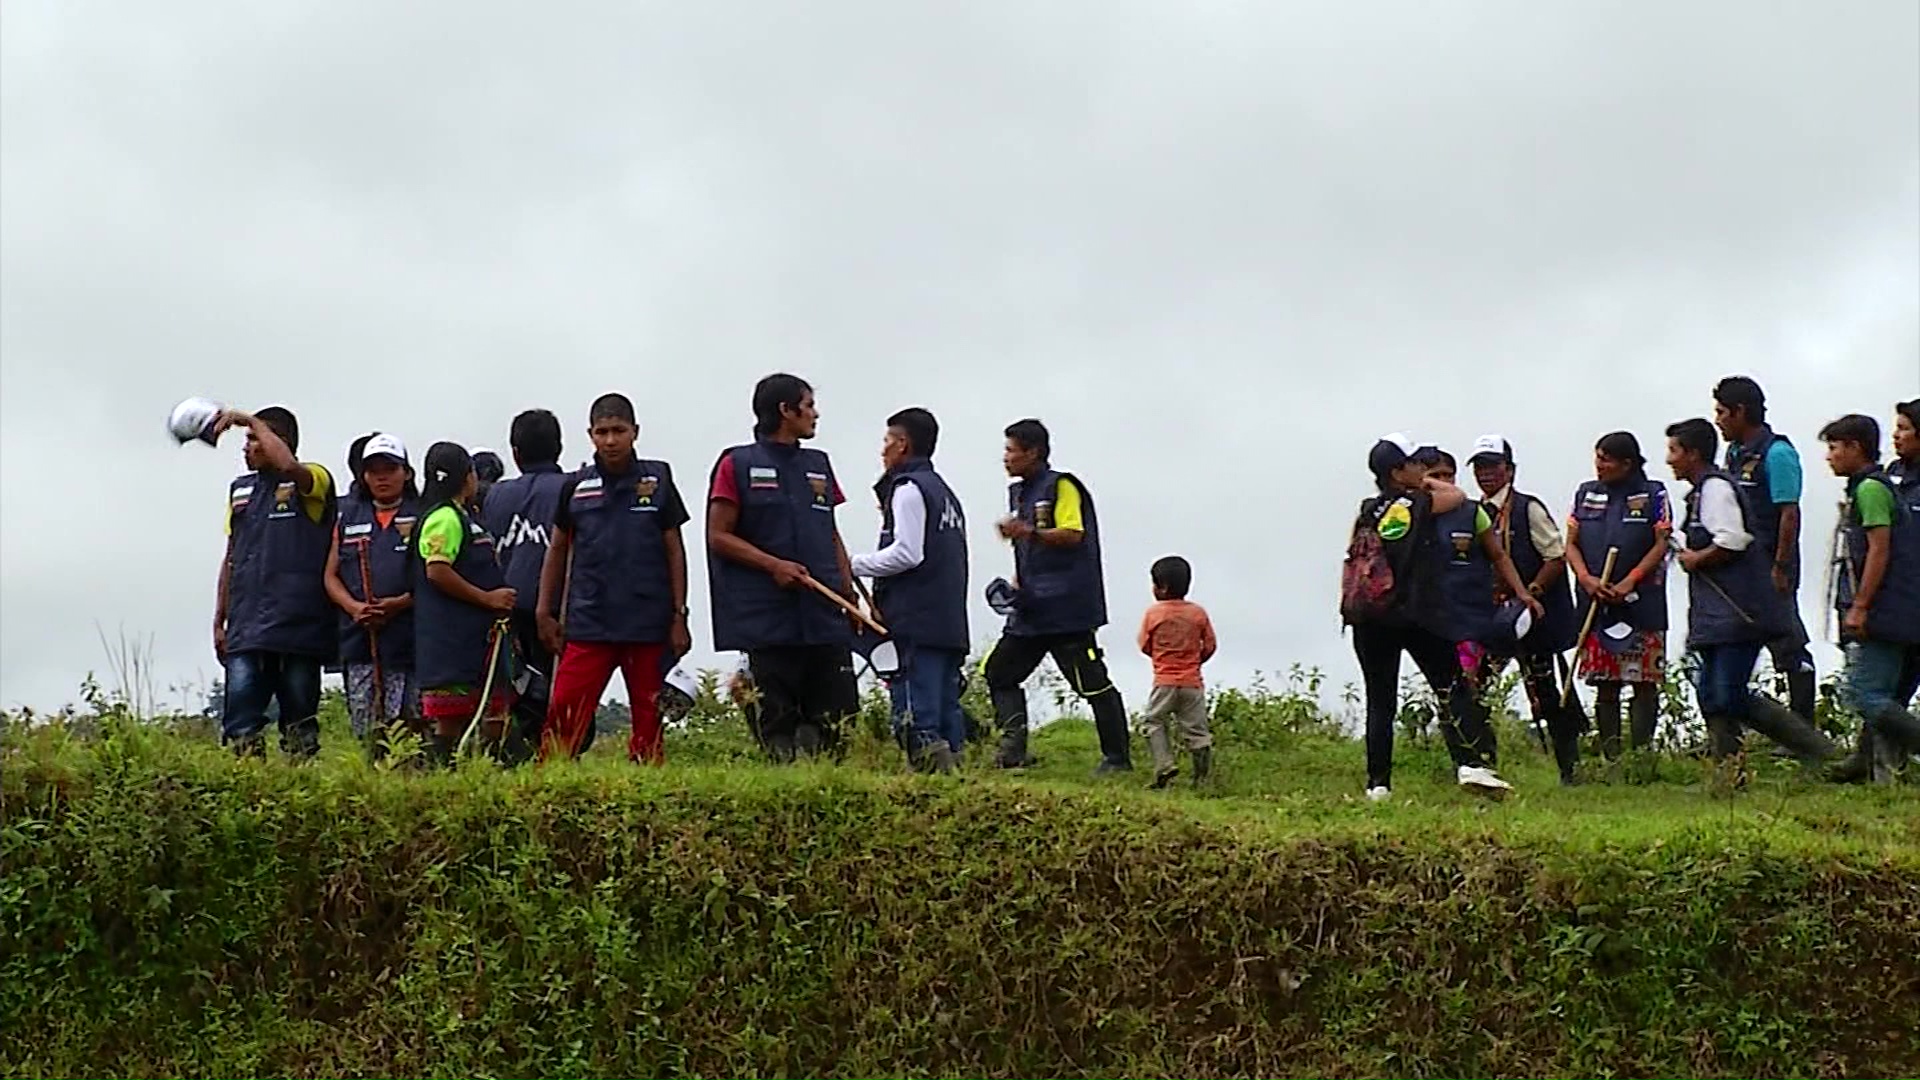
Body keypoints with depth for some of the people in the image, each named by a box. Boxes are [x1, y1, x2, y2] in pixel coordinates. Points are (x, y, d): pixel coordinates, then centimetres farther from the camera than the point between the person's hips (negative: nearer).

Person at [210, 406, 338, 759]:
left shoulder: (312, 480, 1)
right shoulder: (240, 489, 20)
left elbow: (288, 466, -26)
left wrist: (252, 422, -13)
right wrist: (219, 621, 19)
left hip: (297, 627, -5)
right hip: (246, 630, 5)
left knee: (299, 720, 1)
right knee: (240, 718, -7)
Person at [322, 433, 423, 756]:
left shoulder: (422, 516, 6)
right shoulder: (348, 517, 17)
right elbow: (331, 575, 15)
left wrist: (401, 603, -15)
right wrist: (353, 607, -4)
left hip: (410, 637, -3)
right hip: (359, 636, 3)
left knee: (411, 723, -10)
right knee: (367, 727, 0)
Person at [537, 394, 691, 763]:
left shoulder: (657, 480, 3)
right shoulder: (576, 487, 5)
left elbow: (674, 550, 5)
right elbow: (558, 549, 14)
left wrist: (679, 615, 1)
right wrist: (545, 612, 11)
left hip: (648, 624, 0)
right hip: (588, 622, 0)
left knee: (647, 715, 8)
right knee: (565, 713, -8)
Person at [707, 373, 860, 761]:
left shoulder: (818, 465, 18)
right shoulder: (738, 464, 2)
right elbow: (719, 537, -1)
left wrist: (849, 590, 11)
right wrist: (774, 565, -13)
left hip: (825, 615, 5)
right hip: (769, 618, -5)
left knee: (837, 713, -3)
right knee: (777, 719, -2)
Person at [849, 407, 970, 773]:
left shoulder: (908, 489, -6)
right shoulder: (945, 492, 22)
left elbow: (907, 553, -16)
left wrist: (853, 565, -6)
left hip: (916, 624, -9)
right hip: (951, 625, 9)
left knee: (917, 721, -11)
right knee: (947, 714, 9)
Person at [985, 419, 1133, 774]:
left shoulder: (1061, 486, -7)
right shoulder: (1018, 492, 20)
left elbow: (1073, 535, -18)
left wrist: (1029, 532, -28)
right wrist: (1016, 582, 12)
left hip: (1067, 608, -10)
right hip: (1031, 608, 10)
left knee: (1092, 681, -7)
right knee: (1000, 669, 7)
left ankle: (1117, 758, -2)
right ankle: (1013, 749, 4)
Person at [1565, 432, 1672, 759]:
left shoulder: (1653, 494, 2)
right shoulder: (1586, 494, 12)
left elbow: (1661, 545, -3)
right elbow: (1571, 543, 11)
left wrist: (1629, 582, -13)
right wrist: (1586, 579, -7)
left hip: (1641, 604, -3)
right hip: (1595, 604, 3)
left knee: (1644, 683, -5)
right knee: (1605, 686, 4)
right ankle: (1611, 758, 8)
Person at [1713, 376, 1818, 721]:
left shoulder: (1777, 453, -13)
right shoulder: (1734, 453, 14)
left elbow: (1789, 513, -17)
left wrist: (1780, 568, -20)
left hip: (1770, 567, -9)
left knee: (1789, 647, -2)